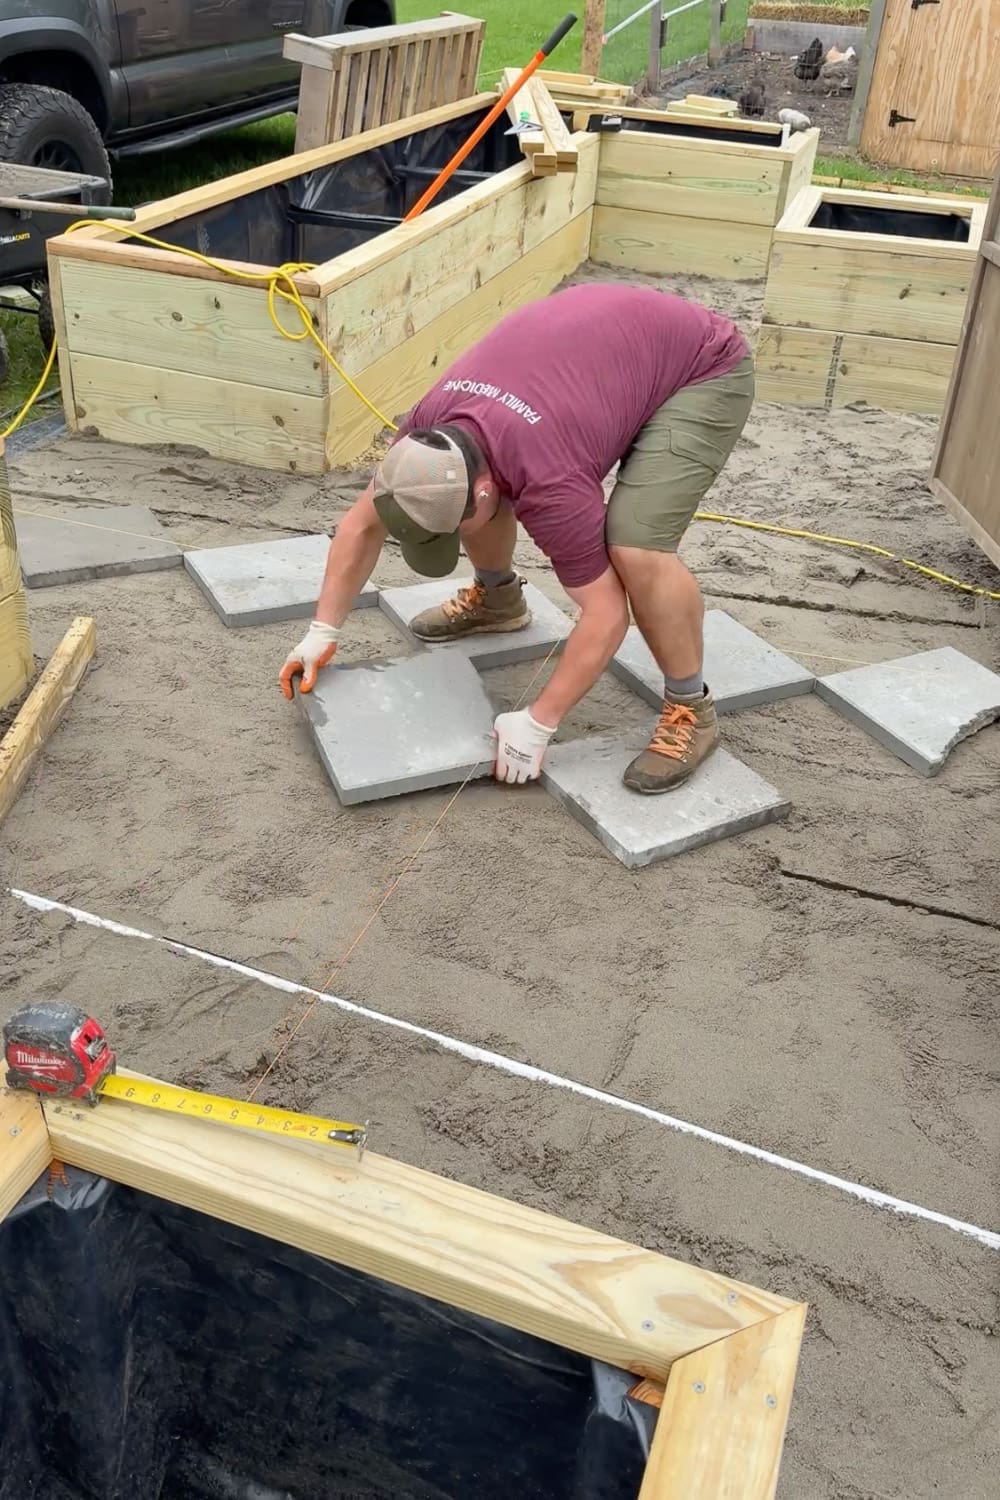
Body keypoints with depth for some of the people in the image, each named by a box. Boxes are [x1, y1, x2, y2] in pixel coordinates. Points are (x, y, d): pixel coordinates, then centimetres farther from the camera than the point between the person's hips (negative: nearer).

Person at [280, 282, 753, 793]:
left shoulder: (548, 481, -36)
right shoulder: (430, 432, -16)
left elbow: (605, 616, -30)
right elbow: (364, 521, -1)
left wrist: (537, 723, -25)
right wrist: (323, 630, -1)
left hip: (702, 369, -7)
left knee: (636, 548, -28)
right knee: (460, 476, 2)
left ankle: (690, 709, -8)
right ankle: (497, 599, 27)